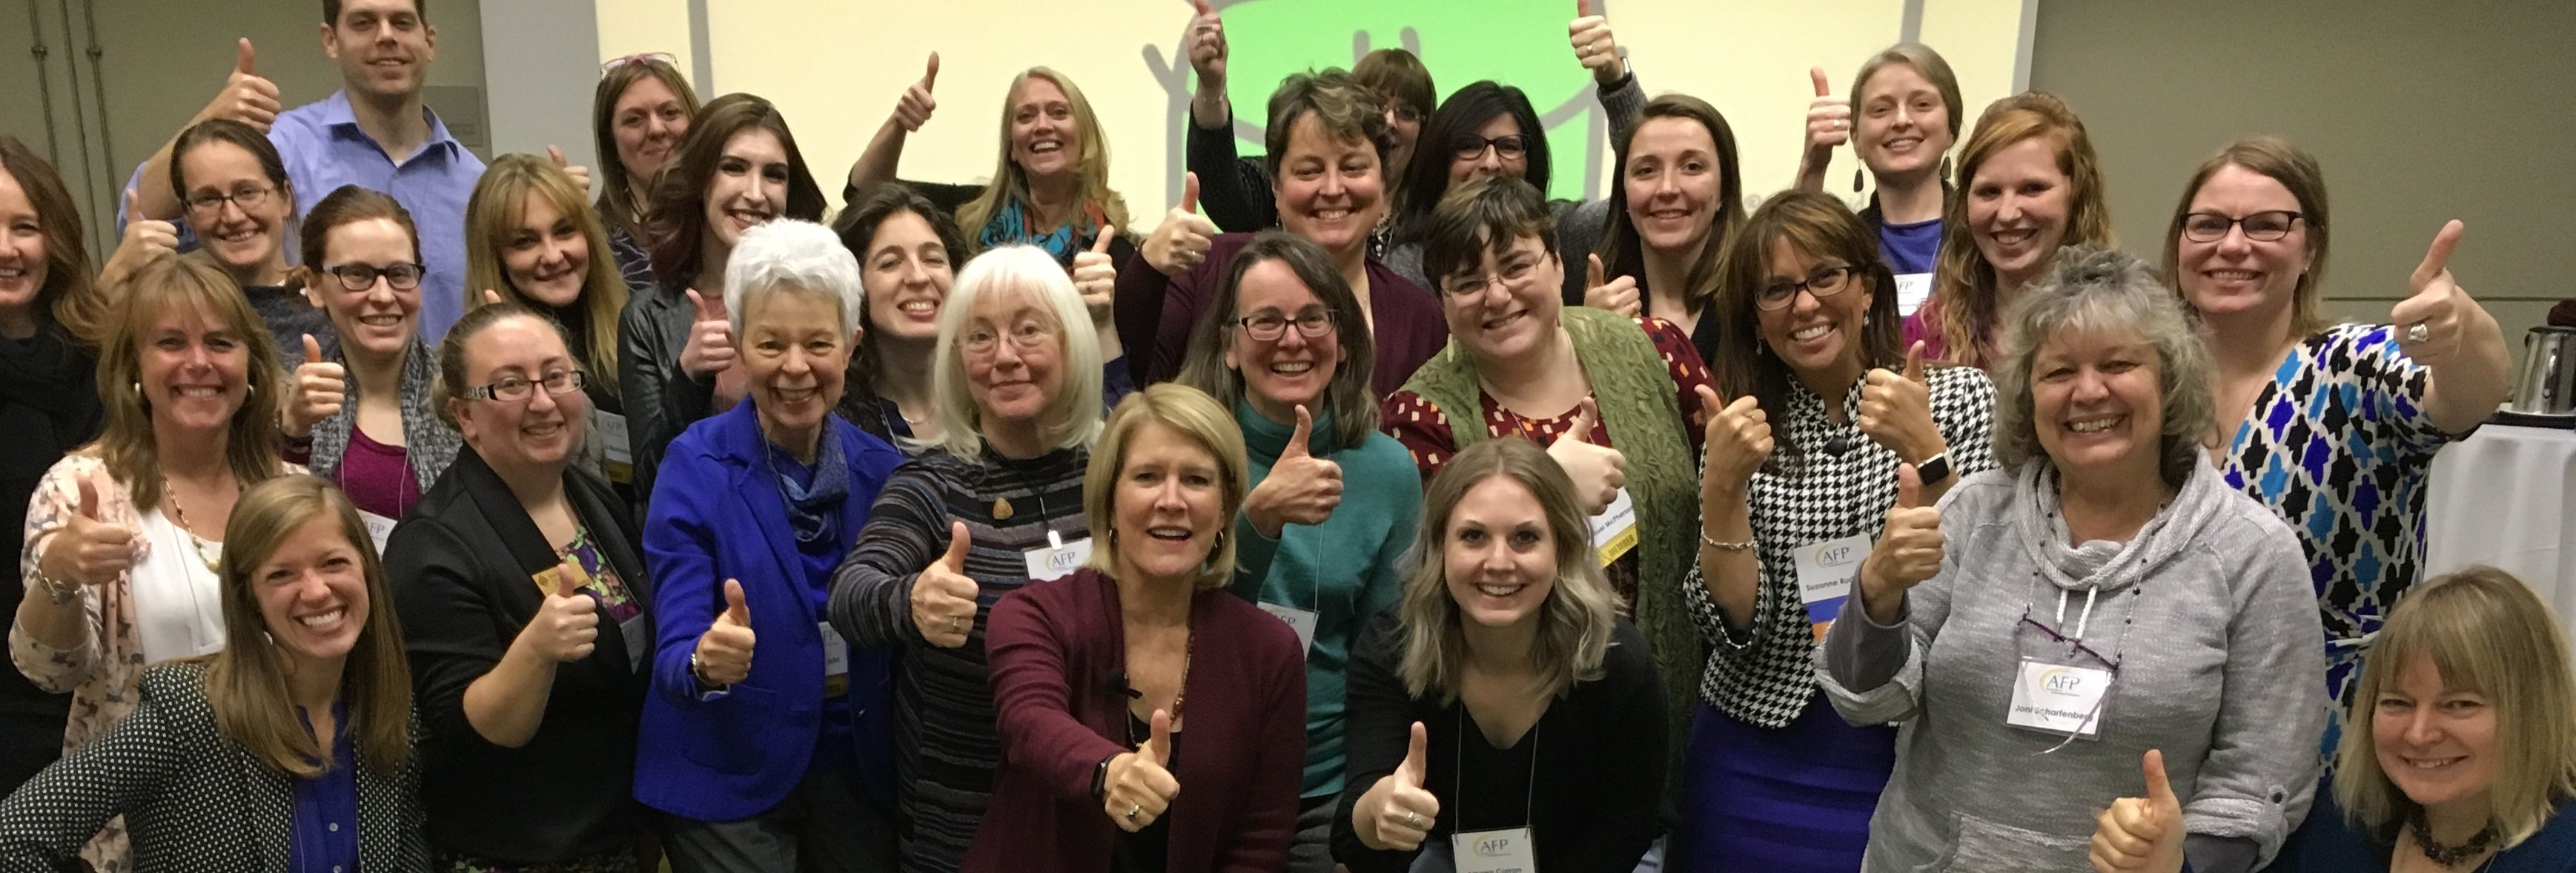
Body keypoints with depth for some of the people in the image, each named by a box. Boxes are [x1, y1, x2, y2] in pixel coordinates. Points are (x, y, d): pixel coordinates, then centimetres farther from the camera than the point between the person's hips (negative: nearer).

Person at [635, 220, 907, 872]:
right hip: (730, 780, -3)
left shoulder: (883, 469, -1)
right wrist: (706, 664, -38)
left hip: (860, 770, 3)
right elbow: (673, 654, -17)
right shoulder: (697, 466, -11)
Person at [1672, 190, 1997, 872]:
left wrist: (1925, 452, -22)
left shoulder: (1961, 398, -1)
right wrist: (1722, 485, -20)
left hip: (1913, 759, -1)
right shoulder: (1741, 430, 2)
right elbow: (1734, 629, -8)